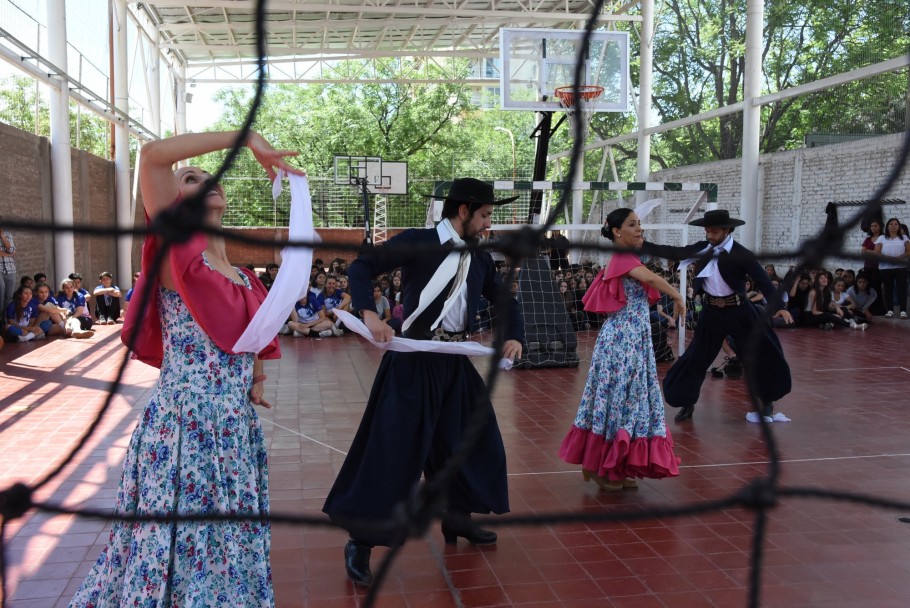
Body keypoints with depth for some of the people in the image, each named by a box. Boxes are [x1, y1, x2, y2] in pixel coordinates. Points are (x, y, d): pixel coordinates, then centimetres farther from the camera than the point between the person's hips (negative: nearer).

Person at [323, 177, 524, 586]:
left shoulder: (480, 259, 9)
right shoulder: (417, 242, -10)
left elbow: (506, 300, 20)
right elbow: (360, 267, -12)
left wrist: (514, 336, 3)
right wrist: (369, 314, -27)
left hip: (456, 362, 7)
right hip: (414, 360, -7)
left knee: (471, 439, 16)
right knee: (393, 448, -6)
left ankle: (458, 518, 37)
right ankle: (361, 541, 6)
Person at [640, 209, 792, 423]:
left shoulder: (741, 255, -14)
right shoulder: (702, 248, -1)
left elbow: (763, 281, -19)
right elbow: (673, 253, -2)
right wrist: (639, 244, -9)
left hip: (738, 312, -3)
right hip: (712, 313, 3)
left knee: (761, 355, 4)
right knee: (695, 358, 5)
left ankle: (766, 403, 27)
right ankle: (687, 404, 20)